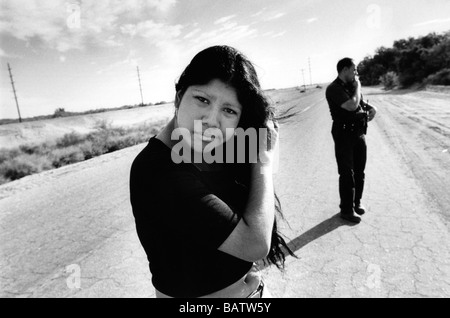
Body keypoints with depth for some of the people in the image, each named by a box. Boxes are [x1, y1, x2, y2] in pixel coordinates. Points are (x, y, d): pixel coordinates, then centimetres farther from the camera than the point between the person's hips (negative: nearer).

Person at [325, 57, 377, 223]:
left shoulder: (351, 86, 10)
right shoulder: (334, 89, -14)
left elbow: (361, 101, 24)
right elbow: (352, 105, -26)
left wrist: (371, 107, 2)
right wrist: (357, 86, -10)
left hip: (359, 133, 8)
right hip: (344, 135, -8)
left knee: (359, 171, 15)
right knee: (347, 173, -2)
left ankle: (356, 202, 32)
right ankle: (346, 209, 11)